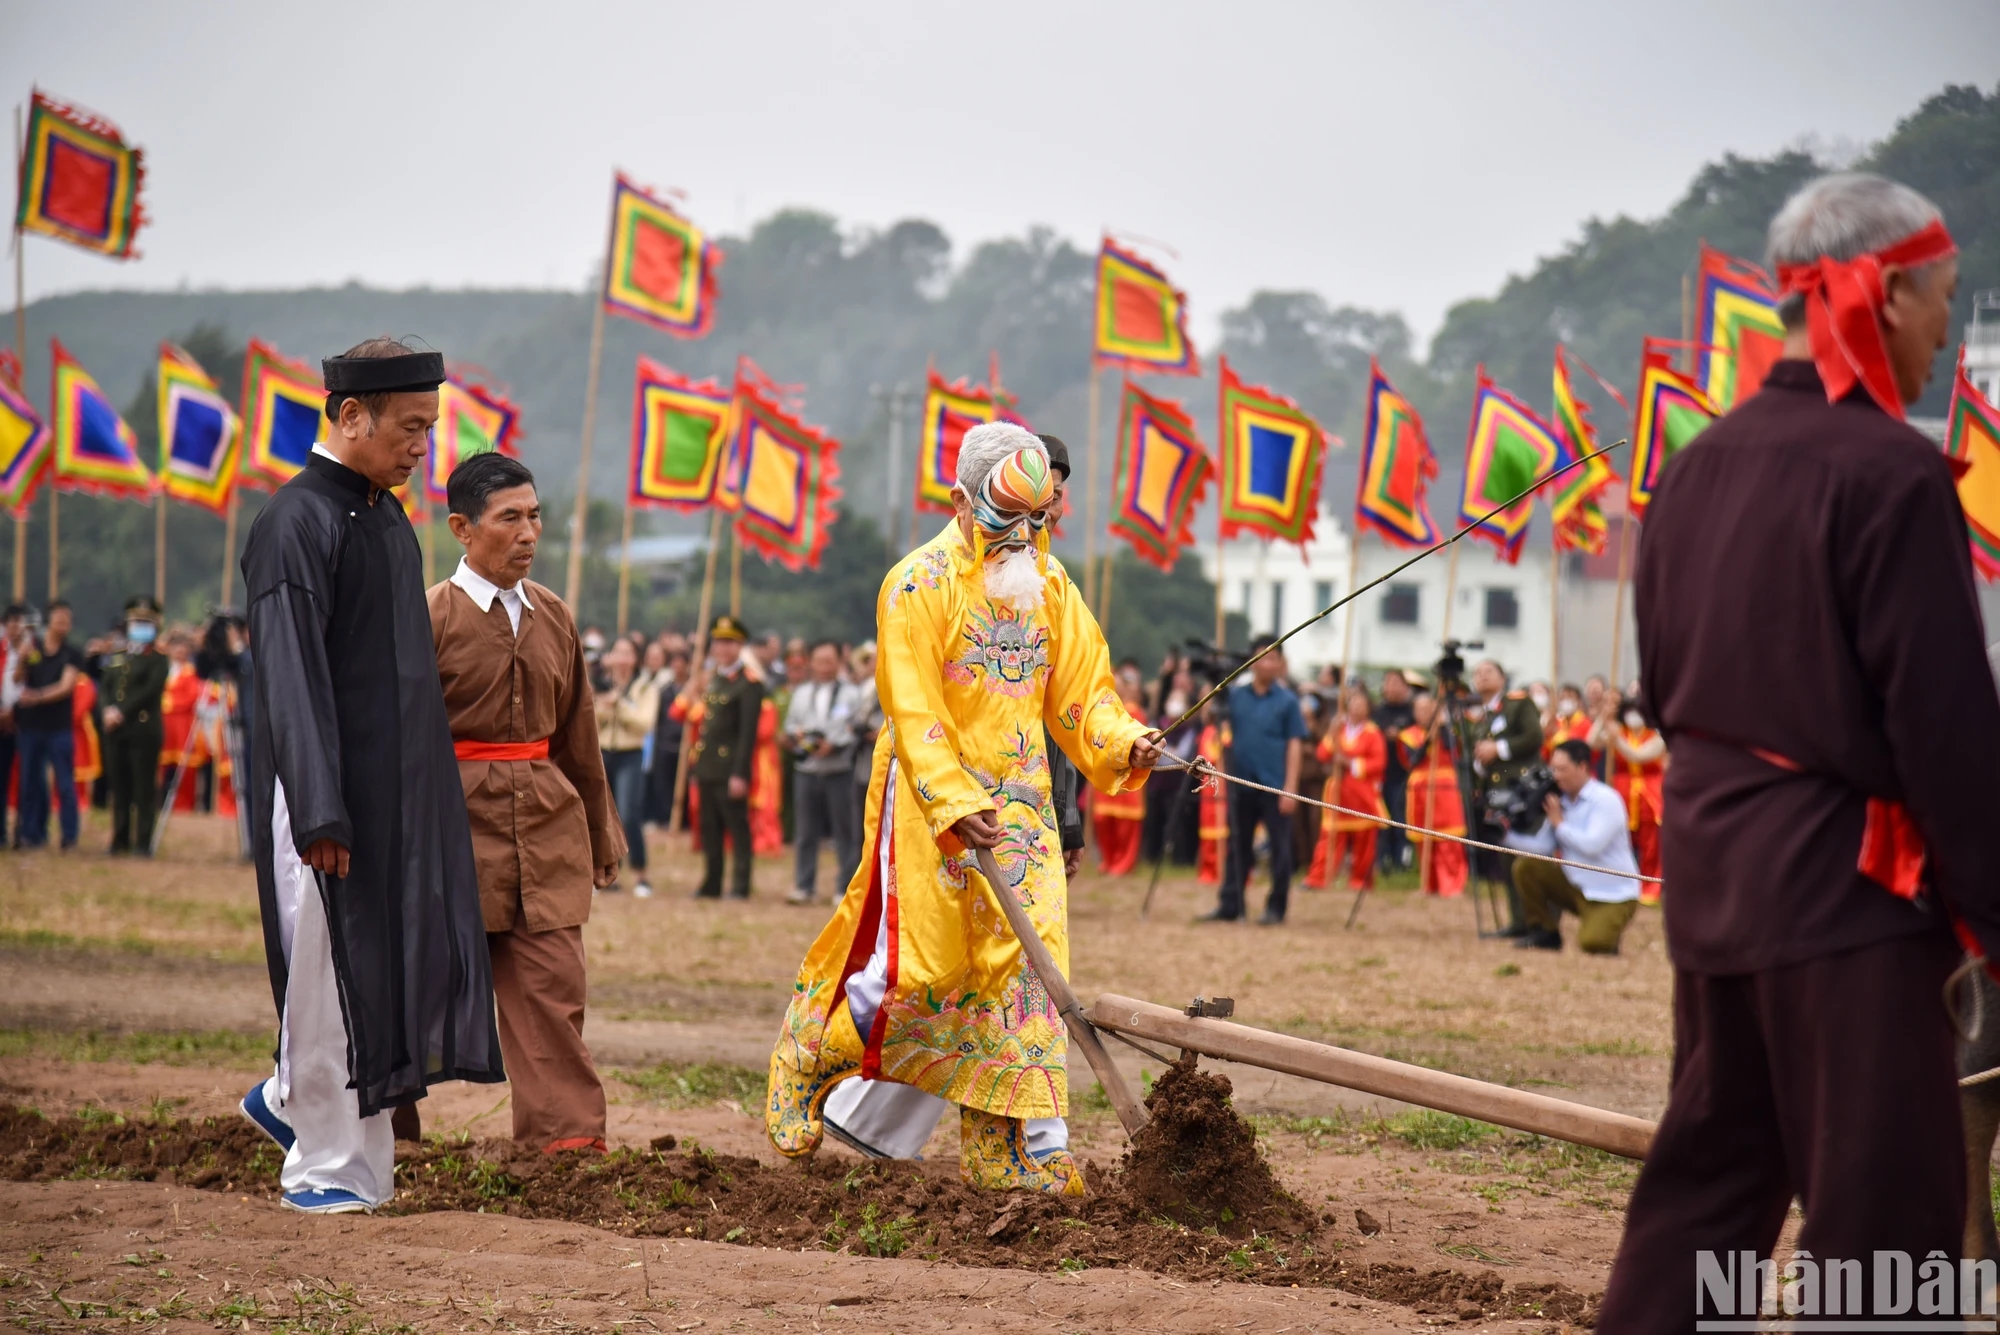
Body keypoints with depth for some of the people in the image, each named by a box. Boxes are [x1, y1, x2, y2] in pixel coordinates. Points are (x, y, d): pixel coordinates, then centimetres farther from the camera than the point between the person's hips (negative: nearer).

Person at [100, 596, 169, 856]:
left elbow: (151, 690, -12)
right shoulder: (115, 659, 18)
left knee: (145, 787, -4)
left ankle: (143, 842, -3)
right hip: (116, 732, 5)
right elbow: (105, 687, 10)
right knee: (120, 787, 7)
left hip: (145, 729, -5)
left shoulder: (158, 660, 1)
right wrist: (109, 709, -10)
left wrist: (122, 712, -17)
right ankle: (120, 841, 12)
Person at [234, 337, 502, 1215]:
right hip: (329, 789, -8)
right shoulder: (297, 524, -13)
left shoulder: (389, 519, 14)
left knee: (407, 961, 6)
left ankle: (291, 1099, 24)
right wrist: (318, 815, -23)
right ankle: (323, 1165, 7)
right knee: (327, 968, -2)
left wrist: (431, 792, 19)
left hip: (403, 787, 8)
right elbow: (291, 679, -18)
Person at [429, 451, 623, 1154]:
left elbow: (577, 729, 20)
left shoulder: (554, 616, 11)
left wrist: (601, 829, 24)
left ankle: (566, 1133, -1)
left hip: (547, 822, 4)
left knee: (554, 982, -2)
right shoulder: (430, 616, -6)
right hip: (457, 817, -4)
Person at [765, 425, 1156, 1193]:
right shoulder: (921, 584, -9)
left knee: (1026, 962, -2)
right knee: (915, 961, -5)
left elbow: (1081, 689, 10)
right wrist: (954, 803, -25)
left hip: (1018, 798, 5)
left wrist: (1121, 744, -11)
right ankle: (806, 1065, 20)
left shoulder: (1049, 586, 10)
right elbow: (914, 711, -15)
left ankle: (1023, 1150, -1)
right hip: (927, 797, -5)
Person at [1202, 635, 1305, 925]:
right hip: (1241, 782, 3)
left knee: (1279, 847, 0)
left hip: (1274, 786, -3)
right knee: (1238, 847, 8)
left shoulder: (1287, 701, -1)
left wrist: (1290, 788, -9)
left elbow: (1293, 745, -3)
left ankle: (1275, 909, 6)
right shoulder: (1235, 696, 7)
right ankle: (1229, 906, 13)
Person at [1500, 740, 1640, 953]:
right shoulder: (1561, 801, 4)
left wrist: (1559, 823, -17)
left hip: (1613, 895, -7)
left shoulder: (1606, 800, -16)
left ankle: (1604, 925, 9)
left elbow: (1592, 845, -27)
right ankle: (1545, 934, 4)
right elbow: (1542, 845, 0)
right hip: (1576, 886, 7)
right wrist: (1509, 834, -11)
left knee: (1591, 943, -30)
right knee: (1525, 867, -8)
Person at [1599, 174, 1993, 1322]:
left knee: (1708, 1168, 16)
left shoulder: (1701, 467, 9)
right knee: (1884, 1199, -4)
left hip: (1712, 865, 8)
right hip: (1846, 876, -8)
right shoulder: (1890, 475, -16)